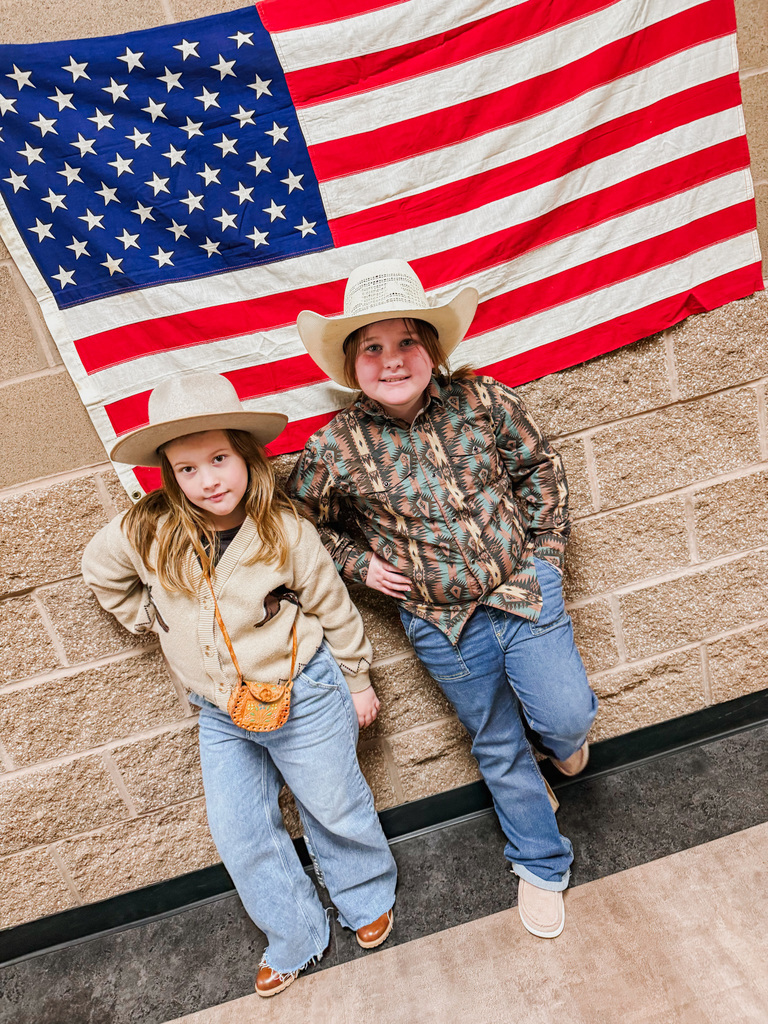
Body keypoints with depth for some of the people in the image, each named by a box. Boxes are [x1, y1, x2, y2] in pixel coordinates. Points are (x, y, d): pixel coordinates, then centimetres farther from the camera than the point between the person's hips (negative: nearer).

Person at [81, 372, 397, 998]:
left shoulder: (286, 533, -21)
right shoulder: (147, 534, -15)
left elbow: (335, 610, -8)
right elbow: (101, 573, 8)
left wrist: (357, 681, 1)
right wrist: (158, 625, 6)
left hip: (303, 694, -3)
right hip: (220, 713, 4)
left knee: (335, 809, 16)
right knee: (239, 835, 15)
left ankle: (369, 897, 47)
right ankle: (295, 940, 40)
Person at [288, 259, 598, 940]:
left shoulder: (482, 400, -9)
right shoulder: (338, 449, -15)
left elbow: (540, 465, 6)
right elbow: (300, 519, 3)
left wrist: (545, 550, 3)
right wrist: (361, 564, -6)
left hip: (524, 589, 1)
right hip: (443, 625, 0)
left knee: (566, 715, -9)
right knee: (499, 749, 15)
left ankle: (562, 736, 33)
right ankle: (541, 865, 43)